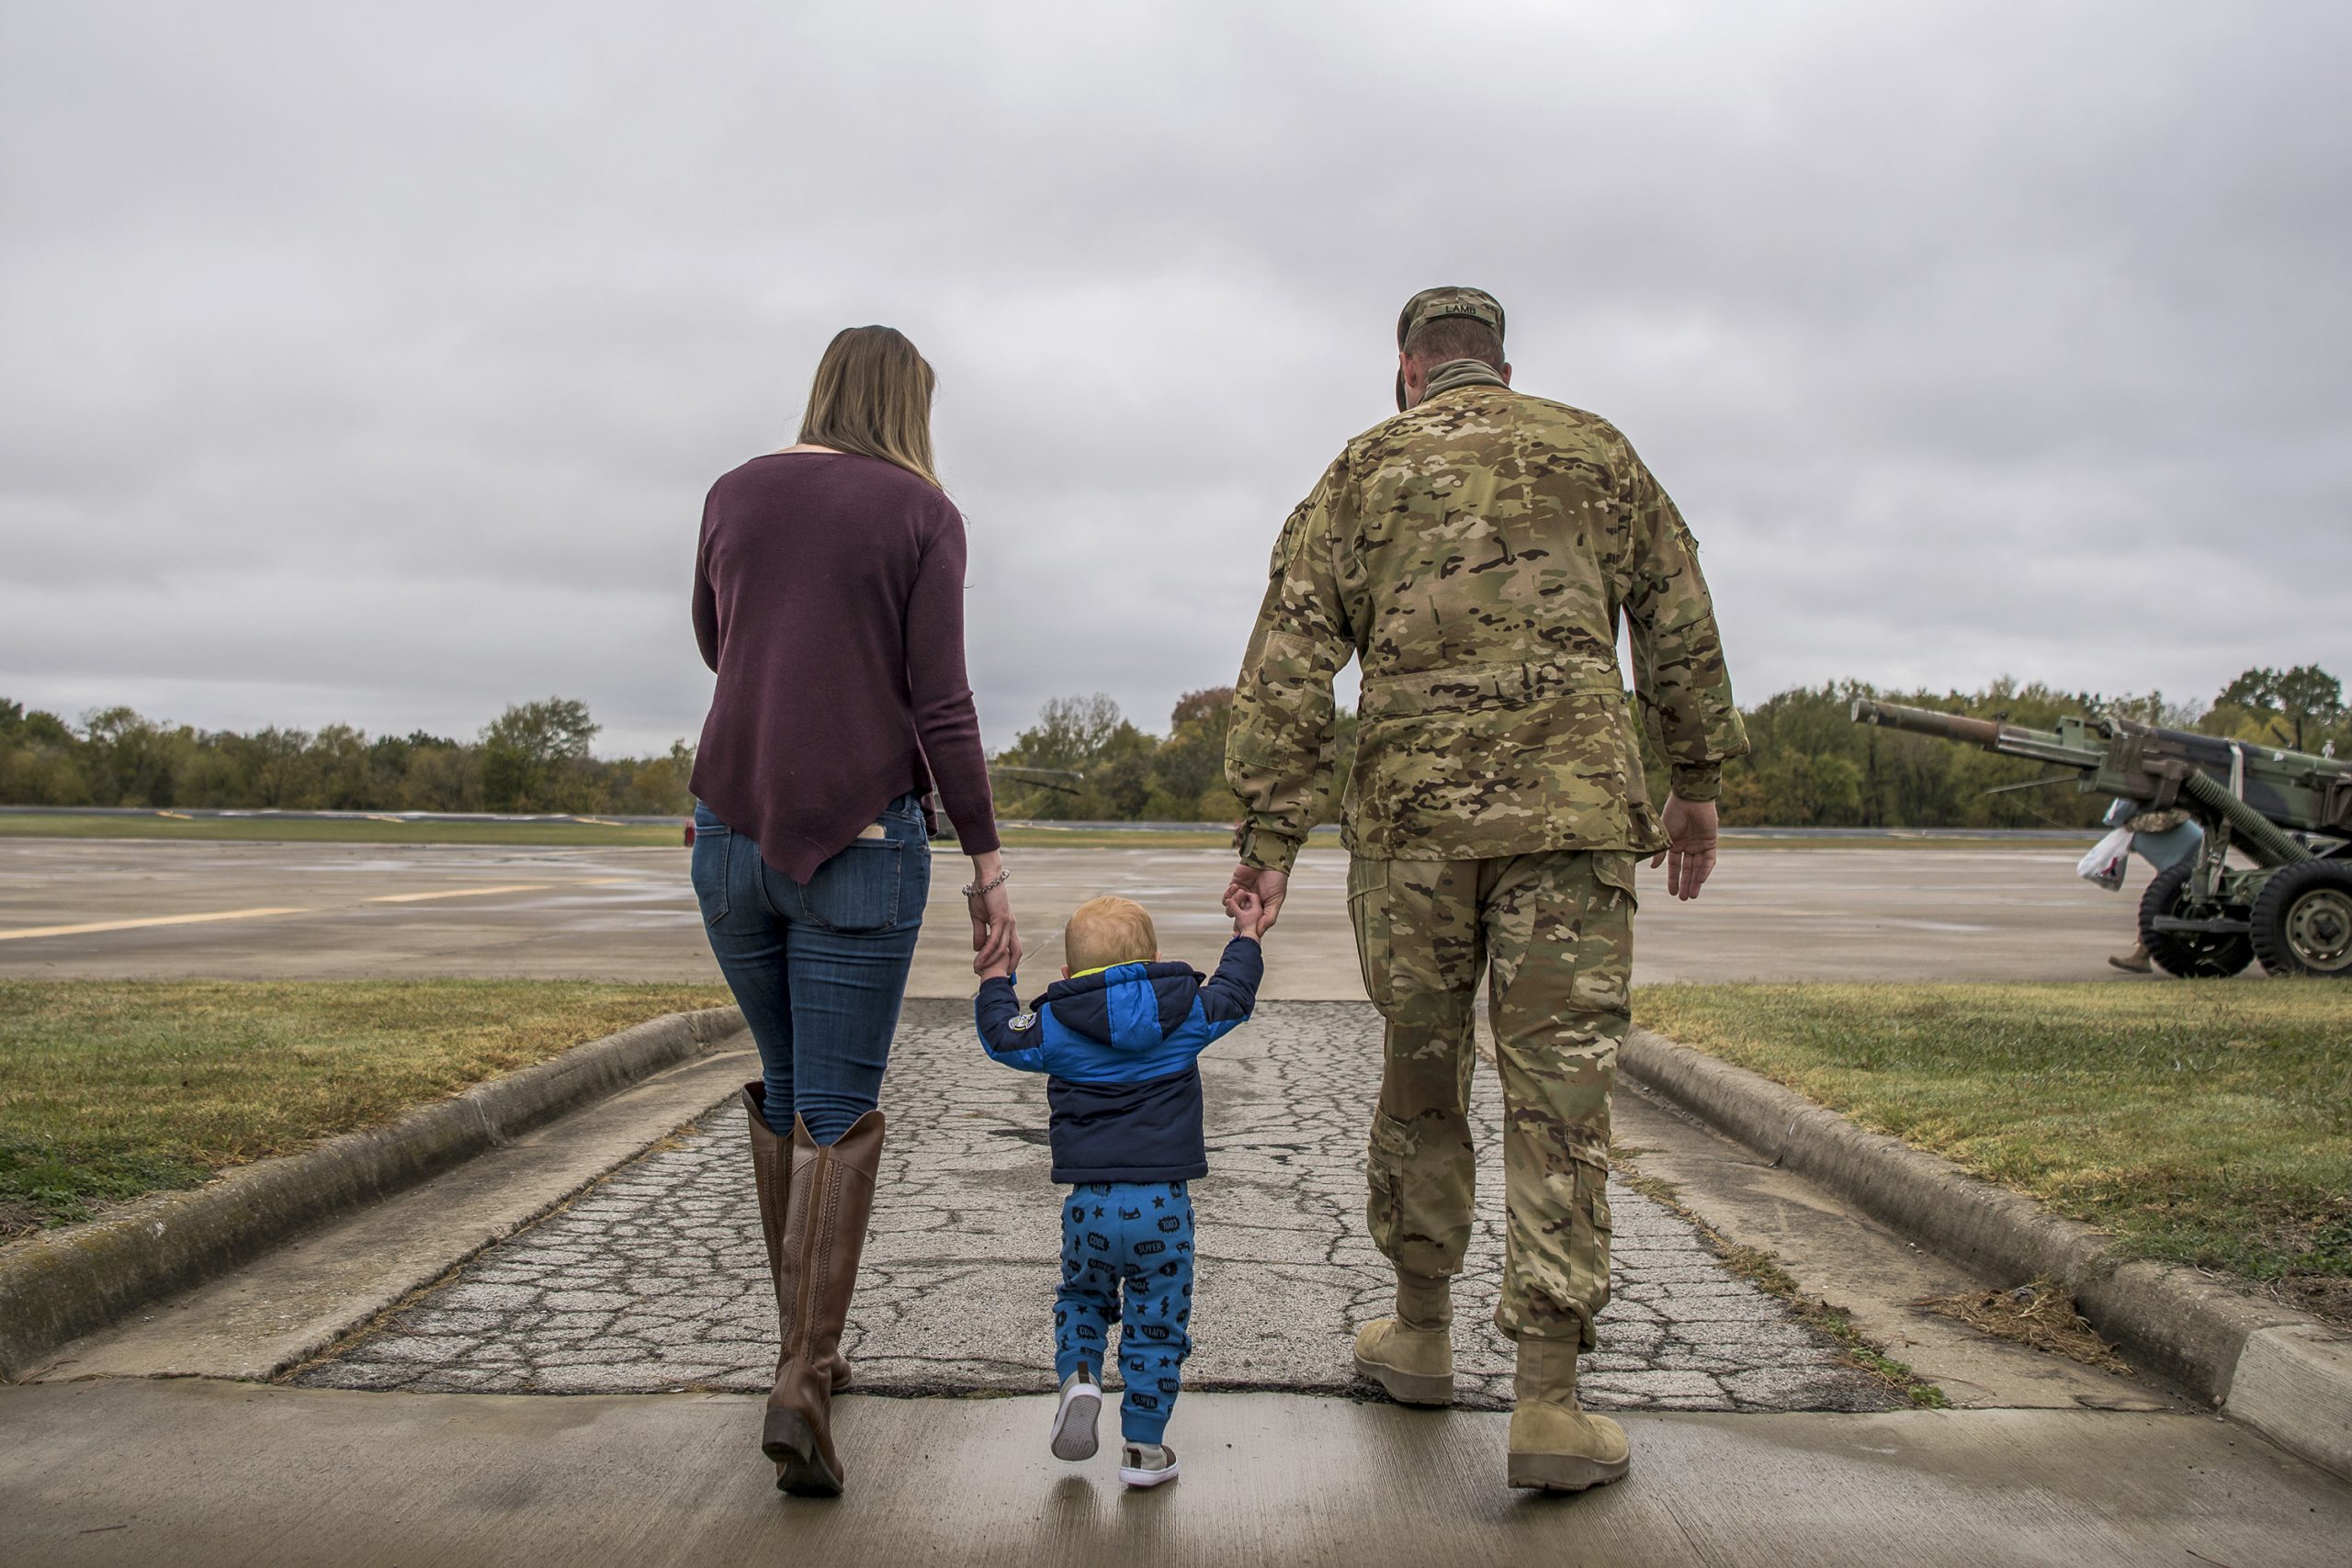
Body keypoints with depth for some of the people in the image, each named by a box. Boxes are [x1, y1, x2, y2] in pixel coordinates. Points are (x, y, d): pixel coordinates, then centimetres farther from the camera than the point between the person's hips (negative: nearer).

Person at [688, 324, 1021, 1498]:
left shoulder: (735, 492, 9)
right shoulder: (922, 512, -2)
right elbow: (939, 703, -8)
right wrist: (987, 862, -5)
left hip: (732, 824, 4)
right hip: (862, 834, -4)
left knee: (783, 1082, 19)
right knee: (838, 1109, 0)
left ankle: (804, 1346, 26)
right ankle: (803, 1384, -10)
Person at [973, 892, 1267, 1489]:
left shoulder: (1055, 1028, -1)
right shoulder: (1185, 1015, 3)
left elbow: (1002, 1034, 12)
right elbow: (1234, 994, 18)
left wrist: (997, 979, 29)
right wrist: (1246, 936, 36)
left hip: (1089, 1203, 0)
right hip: (1163, 1203, 0)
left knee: (1082, 1299, 25)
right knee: (1158, 1325, 10)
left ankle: (1078, 1375, 2)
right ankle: (1143, 1445, 12)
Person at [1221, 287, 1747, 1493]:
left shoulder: (1363, 470, 9)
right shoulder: (1593, 451, 12)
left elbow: (1287, 663, 1)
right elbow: (1680, 628, 13)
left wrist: (1270, 832, 2)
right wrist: (1697, 783, 20)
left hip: (1410, 815, 1)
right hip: (1573, 805, 0)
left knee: (1420, 1071, 15)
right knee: (1558, 1090, 0)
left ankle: (1419, 1333, 28)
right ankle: (1547, 1404, -1)